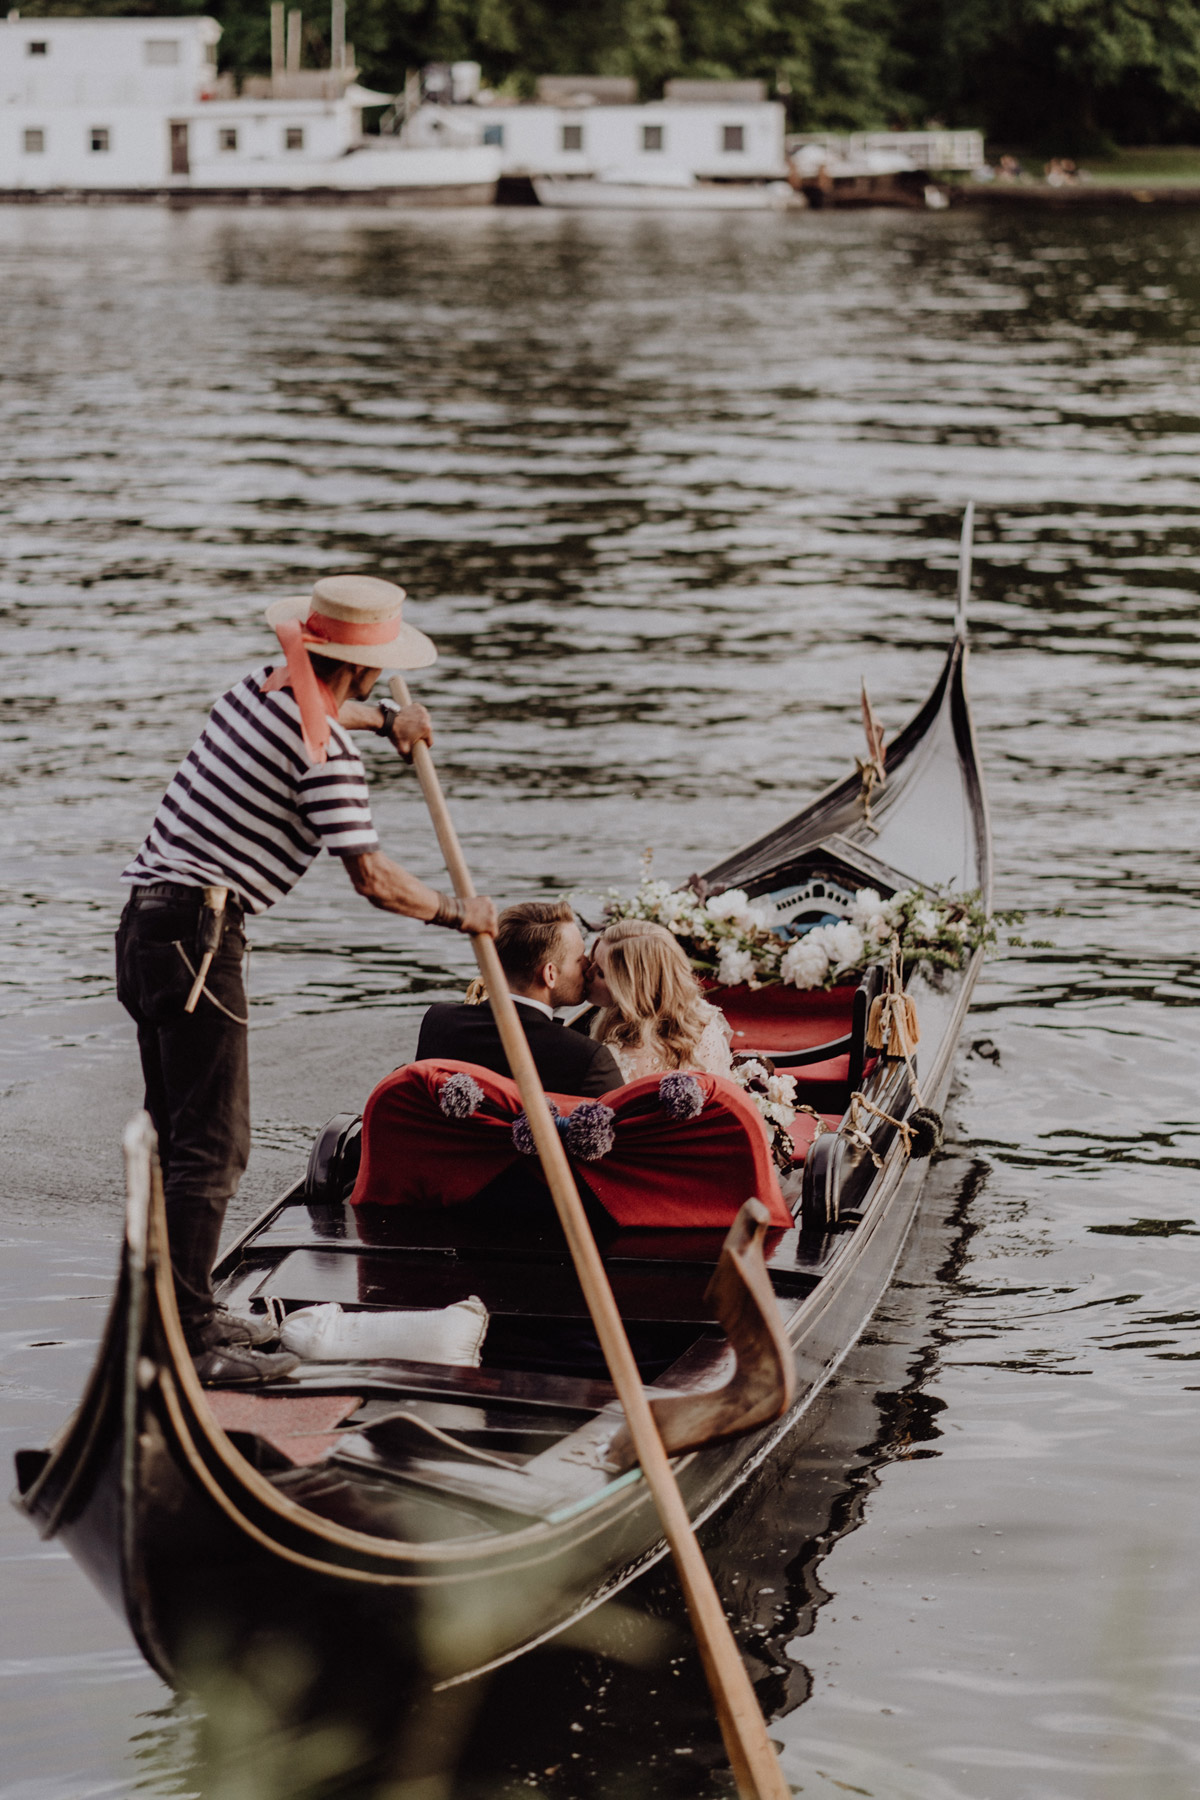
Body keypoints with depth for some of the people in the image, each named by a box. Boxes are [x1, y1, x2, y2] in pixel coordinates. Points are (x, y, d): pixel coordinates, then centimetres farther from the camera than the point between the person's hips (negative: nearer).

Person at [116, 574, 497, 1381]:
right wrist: (457, 914, 0)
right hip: (197, 935, -10)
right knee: (212, 1143, -9)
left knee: (176, 1130, 16)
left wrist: (386, 719, 43)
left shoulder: (262, 687, 12)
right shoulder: (325, 751, -14)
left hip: (146, 920, 10)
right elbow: (372, 877, -14)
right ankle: (188, 1338, -11)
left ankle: (179, 1309, 23)